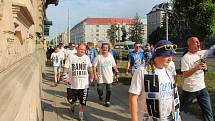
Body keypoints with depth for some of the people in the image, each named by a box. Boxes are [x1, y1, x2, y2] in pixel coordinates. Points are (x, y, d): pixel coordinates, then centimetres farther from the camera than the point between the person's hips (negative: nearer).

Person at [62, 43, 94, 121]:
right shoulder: (71, 57, -4)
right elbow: (66, 68, -3)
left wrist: (91, 77, 15)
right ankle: (72, 105, 42)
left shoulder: (87, 58, 5)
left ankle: (81, 114, 25)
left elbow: (90, 68, 16)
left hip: (84, 84, 2)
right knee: (70, 100, 7)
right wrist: (65, 77, -13)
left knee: (82, 101, 7)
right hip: (72, 83, -1)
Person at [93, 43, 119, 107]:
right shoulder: (98, 57, -9)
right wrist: (95, 75, -13)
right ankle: (100, 96, 34)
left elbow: (114, 65, 13)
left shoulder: (111, 56, 2)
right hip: (100, 77, -2)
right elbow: (94, 66, -8)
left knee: (109, 90, 6)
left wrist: (116, 71, 1)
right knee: (99, 89, 1)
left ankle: (107, 101, 22)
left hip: (109, 76, 2)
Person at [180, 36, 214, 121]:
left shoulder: (201, 53, 3)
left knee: (208, 110, 9)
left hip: (202, 87, 6)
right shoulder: (185, 58, -16)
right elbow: (185, 75, -19)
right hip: (190, 89, -6)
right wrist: (196, 68, -28)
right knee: (182, 109, 13)